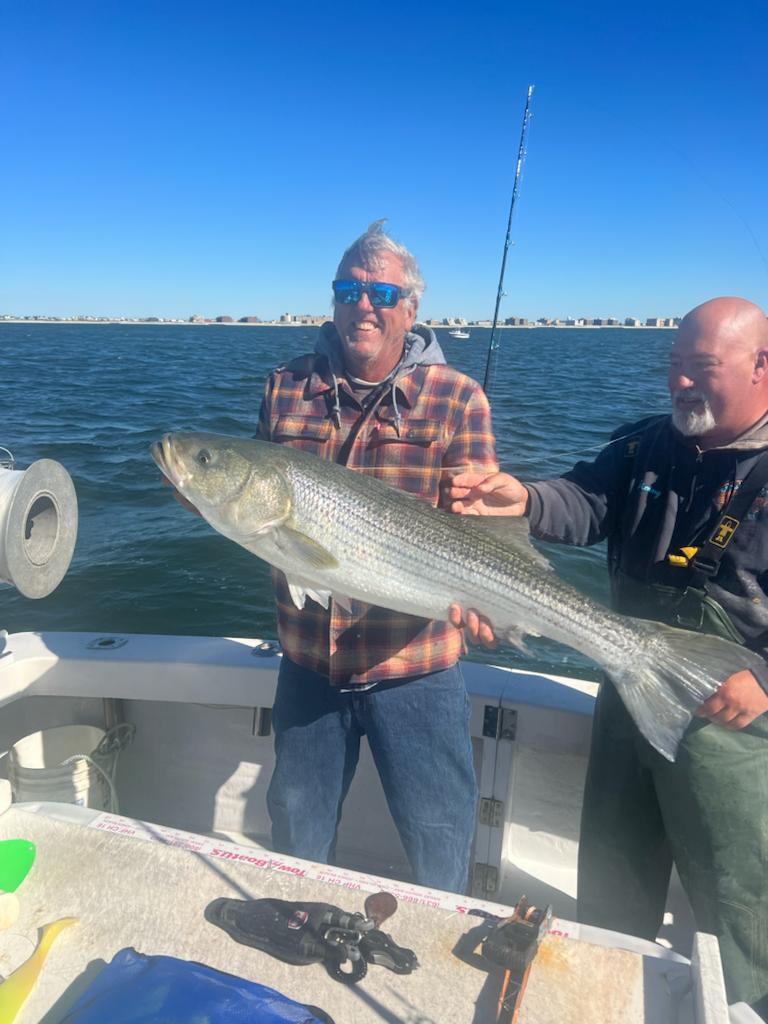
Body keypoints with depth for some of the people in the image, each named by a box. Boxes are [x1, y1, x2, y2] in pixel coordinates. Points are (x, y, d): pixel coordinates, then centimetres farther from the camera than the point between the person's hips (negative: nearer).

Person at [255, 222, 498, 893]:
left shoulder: (456, 398, -7)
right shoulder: (286, 388, 2)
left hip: (415, 666, -3)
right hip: (308, 659, 4)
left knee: (441, 849, 16)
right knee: (296, 841, 25)